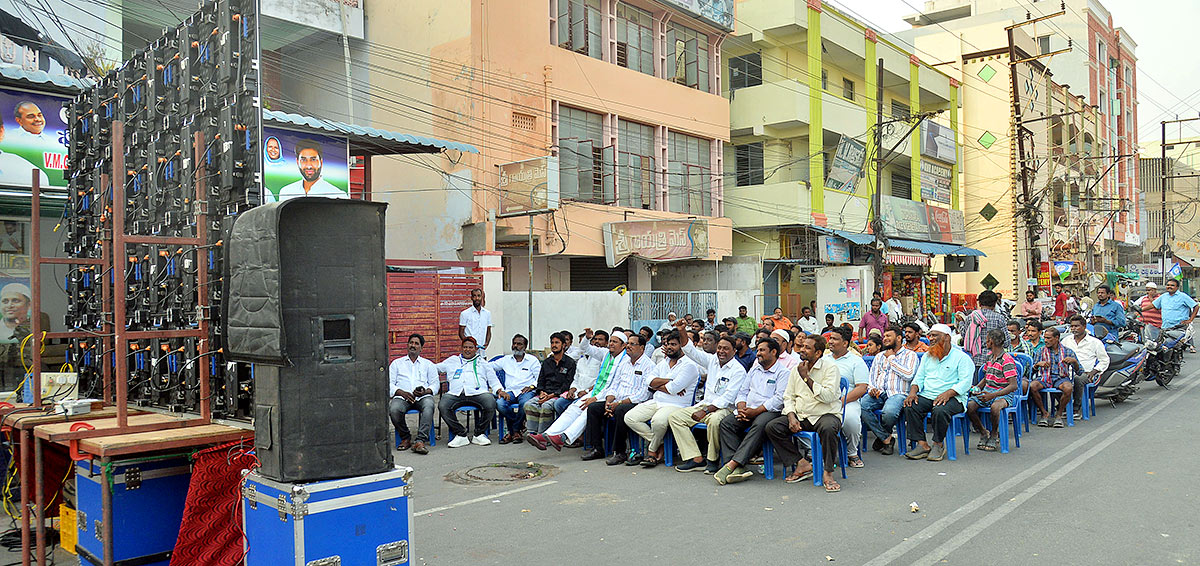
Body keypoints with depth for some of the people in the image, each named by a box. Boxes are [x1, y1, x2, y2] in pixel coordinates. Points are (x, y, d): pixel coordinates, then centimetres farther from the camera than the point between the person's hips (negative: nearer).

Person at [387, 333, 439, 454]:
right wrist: (402, 393, -9)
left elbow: (435, 384, 15)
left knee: (429, 406, -36)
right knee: (393, 410, -33)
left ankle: (421, 440, -42)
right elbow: (389, 384, 11)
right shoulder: (397, 363, 23)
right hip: (402, 396, 0)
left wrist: (425, 391, -8)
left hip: (423, 396, 0)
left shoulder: (428, 364, 24)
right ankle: (405, 438, -9)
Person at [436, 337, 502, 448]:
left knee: (490, 404, -32)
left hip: (477, 392, -1)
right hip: (455, 393, 1)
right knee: (442, 406, -30)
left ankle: (479, 434, -12)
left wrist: (499, 390, 2)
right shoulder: (452, 361, 29)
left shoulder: (482, 363, 26)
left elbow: (493, 380, 20)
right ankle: (461, 435, -18)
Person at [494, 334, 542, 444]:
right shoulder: (506, 360, 23)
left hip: (526, 391, -3)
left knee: (525, 403, -38)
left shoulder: (532, 360, 13)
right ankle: (521, 425, -10)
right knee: (499, 403, -30)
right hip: (510, 391, 3)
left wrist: (532, 386, -12)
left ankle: (514, 430, -15)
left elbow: (540, 378, 5)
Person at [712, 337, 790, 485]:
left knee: (759, 425, -38)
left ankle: (732, 464, -44)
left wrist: (756, 411, -16)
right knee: (726, 422, -20)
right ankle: (738, 468, -33)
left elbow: (779, 399, -10)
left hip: (769, 411, -6)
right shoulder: (754, 370, 25)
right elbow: (743, 391, 22)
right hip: (748, 410, 6)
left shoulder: (783, 372, 2)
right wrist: (741, 408, -1)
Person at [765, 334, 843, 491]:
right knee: (771, 427, -15)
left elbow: (828, 396, -19)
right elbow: (788, 397, 10)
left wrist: (807, 378, -16)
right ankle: (802, 463, -8)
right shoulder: (796, 369, 11)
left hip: (825, 414, -5)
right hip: (801, 415, 6)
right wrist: (791, 416, -9)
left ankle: (828, 473, -20)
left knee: (828, 429, -39)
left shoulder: (830, 367, -6)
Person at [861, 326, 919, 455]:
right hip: (879, 393, 5)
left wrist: (892, 359, 0)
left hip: (898, 394, -4)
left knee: (889, 411, -39)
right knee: (861, 405, -29)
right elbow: (872, 377, 21)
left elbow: (908, 375, -7)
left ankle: (881, 437, -2)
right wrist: (872, 388, -2)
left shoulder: (910, 355, 10)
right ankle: (886, 438, -15)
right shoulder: (879, 356, 27)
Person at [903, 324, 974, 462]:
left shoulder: (962, 357, 2)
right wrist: (913, 392, -4)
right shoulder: (927, 356, 21)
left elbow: (965, 382, -9)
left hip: (951, 398, -5)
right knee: (910, 407, -24)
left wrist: (948, 393, -25)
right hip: (926, 396, 5)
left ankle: (938, 444, -13)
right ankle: (922, 445, -18)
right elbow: (919, 378, 17)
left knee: (939, 411, -36)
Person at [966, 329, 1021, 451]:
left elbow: (1013, 386, -19)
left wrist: (993, 395, -28)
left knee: (995, 407, -40)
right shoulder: (989, 357, 12)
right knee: (970, 406, -22)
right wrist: (977, 388, 5)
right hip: (987, 391, 7)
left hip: (1004, 394, -7)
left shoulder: (1007, 360, -13)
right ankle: (983, 432, 1)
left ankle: (995, 435, -11)